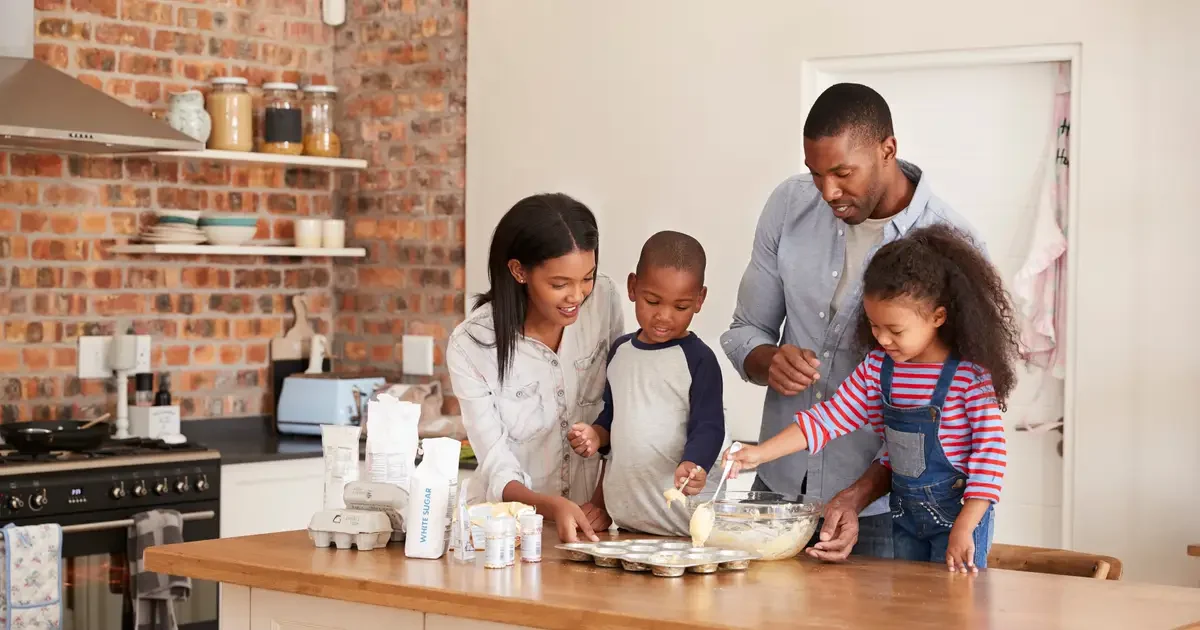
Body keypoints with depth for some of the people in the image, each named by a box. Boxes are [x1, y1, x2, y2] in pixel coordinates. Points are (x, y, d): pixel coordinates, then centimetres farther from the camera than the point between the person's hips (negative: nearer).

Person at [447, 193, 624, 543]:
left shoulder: (603, 298, -5)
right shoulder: (470, 346, -14)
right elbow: (499, 472, -13)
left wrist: (605, 498, -2)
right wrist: (553, 507, -30)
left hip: (590, 520, 2)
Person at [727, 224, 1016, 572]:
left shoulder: (971, 375, -18)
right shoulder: (877, 367, 0)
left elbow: (991, 451, -20)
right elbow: (829, 417, 1)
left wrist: (963, 530, -25)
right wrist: (759, 453, -8)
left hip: (958, 511, -6)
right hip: (905, 512, 6)